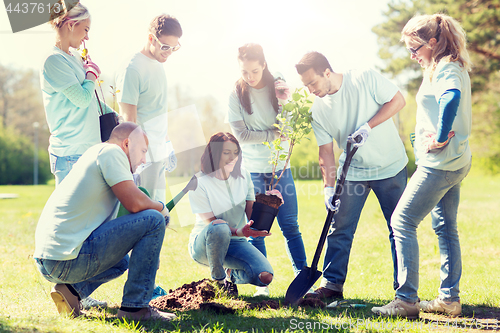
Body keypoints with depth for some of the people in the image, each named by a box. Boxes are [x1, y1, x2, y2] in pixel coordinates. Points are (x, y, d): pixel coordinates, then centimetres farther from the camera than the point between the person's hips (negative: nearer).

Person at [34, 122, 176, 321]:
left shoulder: (95, 153, 26)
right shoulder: (111, 151, -3)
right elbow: (134, 202, -14)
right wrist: (160, 207, 6)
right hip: (68, 258, -10)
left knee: (122, 261, 36)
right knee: (153, 220, -7)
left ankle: (72, 289, 9)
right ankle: (135, 306, -7)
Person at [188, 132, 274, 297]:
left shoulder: (243, 175, 1)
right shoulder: (198, 184, -15)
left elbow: (252, 213, 0)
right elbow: (210, 221, -21)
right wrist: (238, 231, -39)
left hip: (234, 242, 4)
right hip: (203, 244, -4)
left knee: (265, 277, -21)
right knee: (220, 228, -41)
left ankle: (231, 274, 14)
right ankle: (218, 279, -14)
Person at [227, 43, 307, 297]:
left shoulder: (277, 88, 2)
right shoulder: (235, 95, -3)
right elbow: (242, 135, -9)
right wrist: (274, 134, -12)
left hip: (280, 167, 1)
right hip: (252, 170, -1)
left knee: (290, 226, 1)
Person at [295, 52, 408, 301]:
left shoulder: (366, 78, -15)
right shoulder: (317, 110, -5)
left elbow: (398, 100, -13)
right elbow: (326, 151, -2)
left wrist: (367, 126, -22)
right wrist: (329, 188, -10)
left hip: (391, 167, -3)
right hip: (352, 171, 3)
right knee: (339, 229, 0)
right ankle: (332, 285, 10)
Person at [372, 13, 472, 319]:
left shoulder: (445, 70, -15)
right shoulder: (454, 68, 16)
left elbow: (451, 99, -37)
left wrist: (440, 139, -29)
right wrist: (443, 135, 7)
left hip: (440, 163, -11)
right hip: (457, 162, 11)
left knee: (402, 222, -7)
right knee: (446, 227, 14)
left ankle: (407, 299, -8)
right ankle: (450, 298, 18)